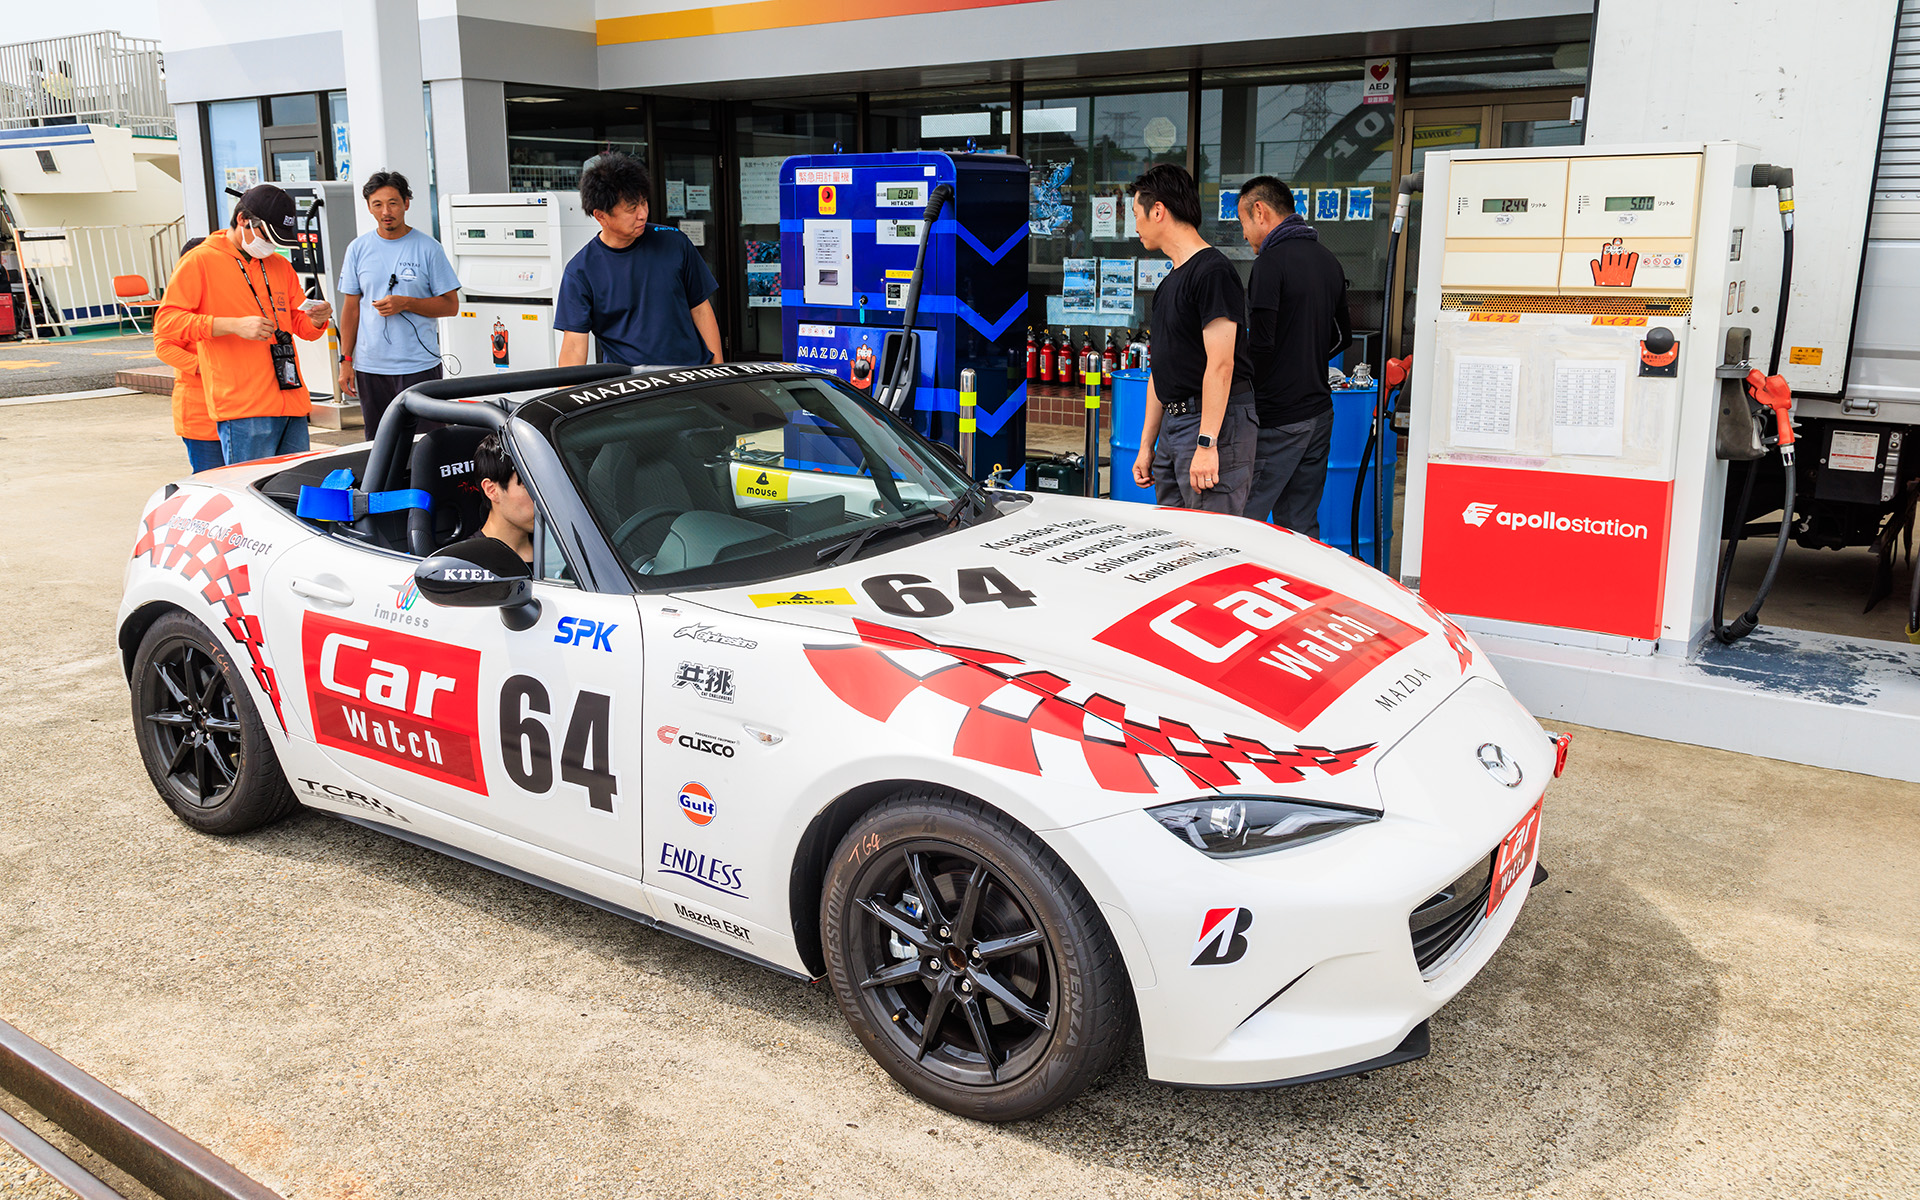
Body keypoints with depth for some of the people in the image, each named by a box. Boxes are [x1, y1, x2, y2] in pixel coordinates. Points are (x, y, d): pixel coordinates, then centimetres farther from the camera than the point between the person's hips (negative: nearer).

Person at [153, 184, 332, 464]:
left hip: (292, 402, 6)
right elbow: (166, 320, -7)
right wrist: (234, 325, -18)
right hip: (243, 407, -6)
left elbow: (301, 325, 27)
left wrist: (316, 320, 1)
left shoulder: (281, 266, 21)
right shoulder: (201, 261, 1)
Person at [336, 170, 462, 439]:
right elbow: (351, 308, 11)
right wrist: (346, 361, 5)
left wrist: (405, 303, -15)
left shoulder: (427, 248, 0)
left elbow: (450, 305, 0)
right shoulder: (358, 249, 9)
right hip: (370, 367, 3)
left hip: (419, 366, -3)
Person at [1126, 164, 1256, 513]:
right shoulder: (1169, 282, 18)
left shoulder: (1213, 271, -12)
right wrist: (1146, 445, 20)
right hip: (1173, 424, 10)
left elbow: (1220, 365, -19)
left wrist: (1206, 444, -23)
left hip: (1215, 422, -9)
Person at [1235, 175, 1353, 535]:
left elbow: (1260, 342, -19)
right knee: (1302, 526, 12)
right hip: (1319, 411, 8)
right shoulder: (1328, 260, 13)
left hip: (1277, 419, -8)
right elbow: (1342, 337, 21)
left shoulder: (1271, 260, -12)